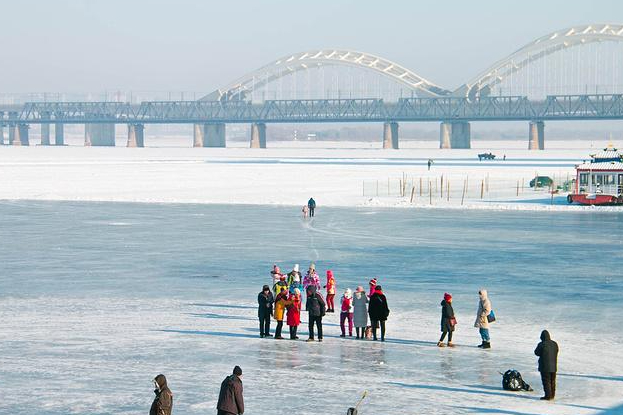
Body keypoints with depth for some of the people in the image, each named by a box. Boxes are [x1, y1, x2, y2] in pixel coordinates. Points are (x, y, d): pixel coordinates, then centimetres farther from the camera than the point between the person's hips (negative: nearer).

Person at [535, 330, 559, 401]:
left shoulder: (541, 344, -17)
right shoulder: (554, 344, 1)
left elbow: (537, 353, -5)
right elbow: (556, 353, 11)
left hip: (545, 367, -6)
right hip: (553, 366, 6)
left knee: (546, 381, 0)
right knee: (552, 381, 15)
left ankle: (548, 395, -1)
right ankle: (552, 395, 23)